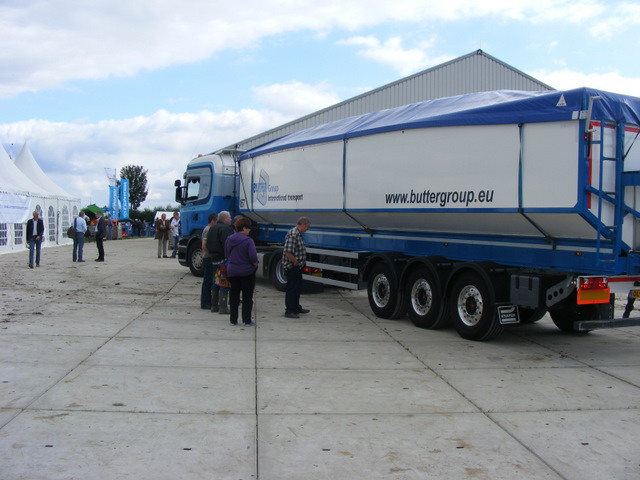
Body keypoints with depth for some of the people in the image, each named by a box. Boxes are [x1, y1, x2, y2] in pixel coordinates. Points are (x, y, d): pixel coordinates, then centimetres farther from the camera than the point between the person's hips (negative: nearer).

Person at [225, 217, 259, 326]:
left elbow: (226, 256, 11)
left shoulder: (229, 239, 3)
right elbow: (253, 257, -21)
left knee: (233, 296, 13)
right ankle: (247, 321, 8)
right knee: (247, 297, 6)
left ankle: (233, 320, 16)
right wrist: (255, 264, -2)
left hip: (232, 271, 5)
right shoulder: (248, 241, -16)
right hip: (247, 272, -5)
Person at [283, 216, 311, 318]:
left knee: (298, 288, 20)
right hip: (292, 267, -10)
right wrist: (296, 262, -19)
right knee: (291, 289, -3)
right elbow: (287, 252, -28)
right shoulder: (293, 235, -21)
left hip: (297, 268, 10)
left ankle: (297, 308, 33)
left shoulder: (298, 234, 13)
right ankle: (289, 311, 4)